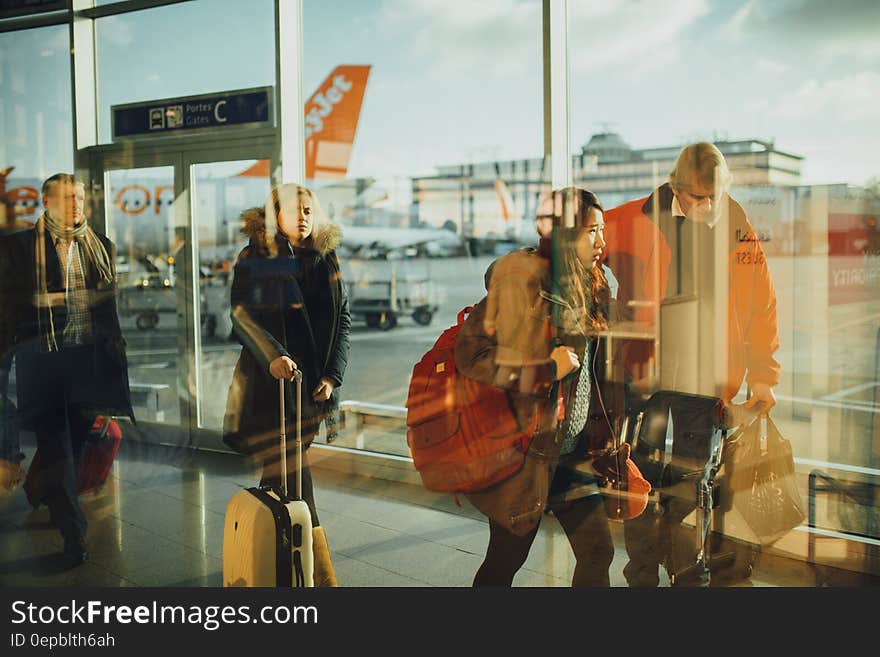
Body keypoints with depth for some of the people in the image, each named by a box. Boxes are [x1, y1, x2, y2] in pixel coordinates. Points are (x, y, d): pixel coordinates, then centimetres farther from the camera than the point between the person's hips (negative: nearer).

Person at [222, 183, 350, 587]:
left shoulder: (326, 259, 9)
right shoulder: (254, 259, -1)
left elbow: (342, 319, 9)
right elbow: (241, 312, -11)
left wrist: (332, 374, -1)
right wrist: (273, 356, -27)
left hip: (312, 382, 3)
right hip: (269, 380, -3)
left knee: (281, 473, 8)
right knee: (294, 480, -6)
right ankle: (321, 578, -1)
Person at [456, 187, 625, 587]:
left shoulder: (590, 288, 8)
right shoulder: (521, 283, -17)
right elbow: (470, 355, -21)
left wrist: (603, 432, 14)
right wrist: (547, 371, -20)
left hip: (573, 449, 7)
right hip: (527, 449, -7)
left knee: (598, 552, 8)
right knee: (505, 561, 7)